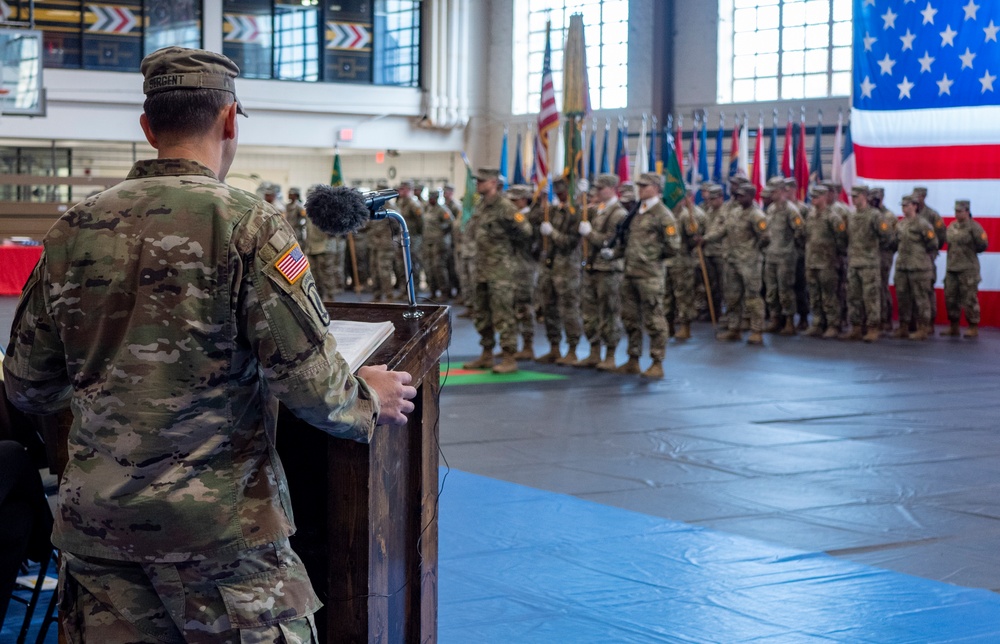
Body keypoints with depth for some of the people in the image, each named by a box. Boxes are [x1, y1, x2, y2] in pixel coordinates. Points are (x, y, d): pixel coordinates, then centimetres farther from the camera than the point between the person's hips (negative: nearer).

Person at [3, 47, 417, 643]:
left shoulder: (74, 230, 4)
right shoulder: (248, 224, -11)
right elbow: (309, 377, -14)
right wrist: (368, 399, 7)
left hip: (95, 521, 5)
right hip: (218, 525, -5)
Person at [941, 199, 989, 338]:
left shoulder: (974, 227, -7)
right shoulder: (952, 227, 13)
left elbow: (983, 245, -8)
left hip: (968, 269, -7)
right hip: (951, 268, 7)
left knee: (969, 299, -4)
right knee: (950, 298, 10)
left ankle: (973, 328, 2)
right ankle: (953, 327, 20)